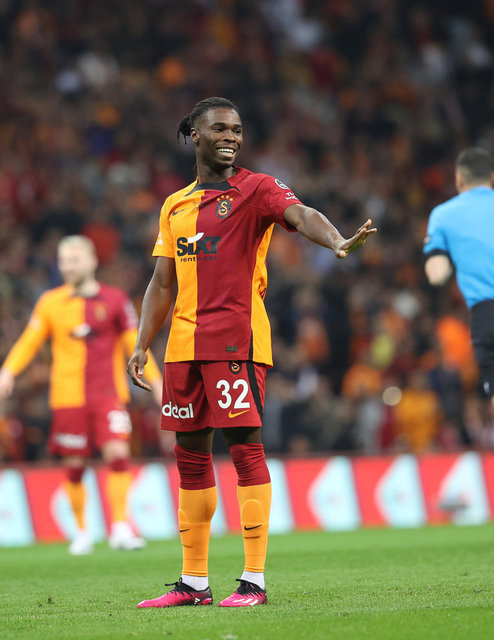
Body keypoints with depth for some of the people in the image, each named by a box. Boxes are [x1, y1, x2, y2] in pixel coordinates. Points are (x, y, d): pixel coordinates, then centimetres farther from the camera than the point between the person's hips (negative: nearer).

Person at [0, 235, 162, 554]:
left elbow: (134, 344, 10)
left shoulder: (114, 300, 4)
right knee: (75, 466, 3)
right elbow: (30, 340, 11)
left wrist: (156, 380, 7)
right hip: (68, 397, 1)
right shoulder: (50, 303, 6)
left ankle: (121, 528, -13)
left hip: (109, 395, -1)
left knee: (118, 453, -17)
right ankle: (82, 531, 20)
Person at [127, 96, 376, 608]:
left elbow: (301, 215, -21)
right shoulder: (175, 206, 17)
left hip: (237, 340, -6)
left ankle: (254, 579, -7)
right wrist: (141, 346, 12)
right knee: (190, 455, 9)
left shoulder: (256, 190, -1)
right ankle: (193, 582, 17)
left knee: (245, 448, -9)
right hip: (184, 345, 6)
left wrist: (337, 243, -42)